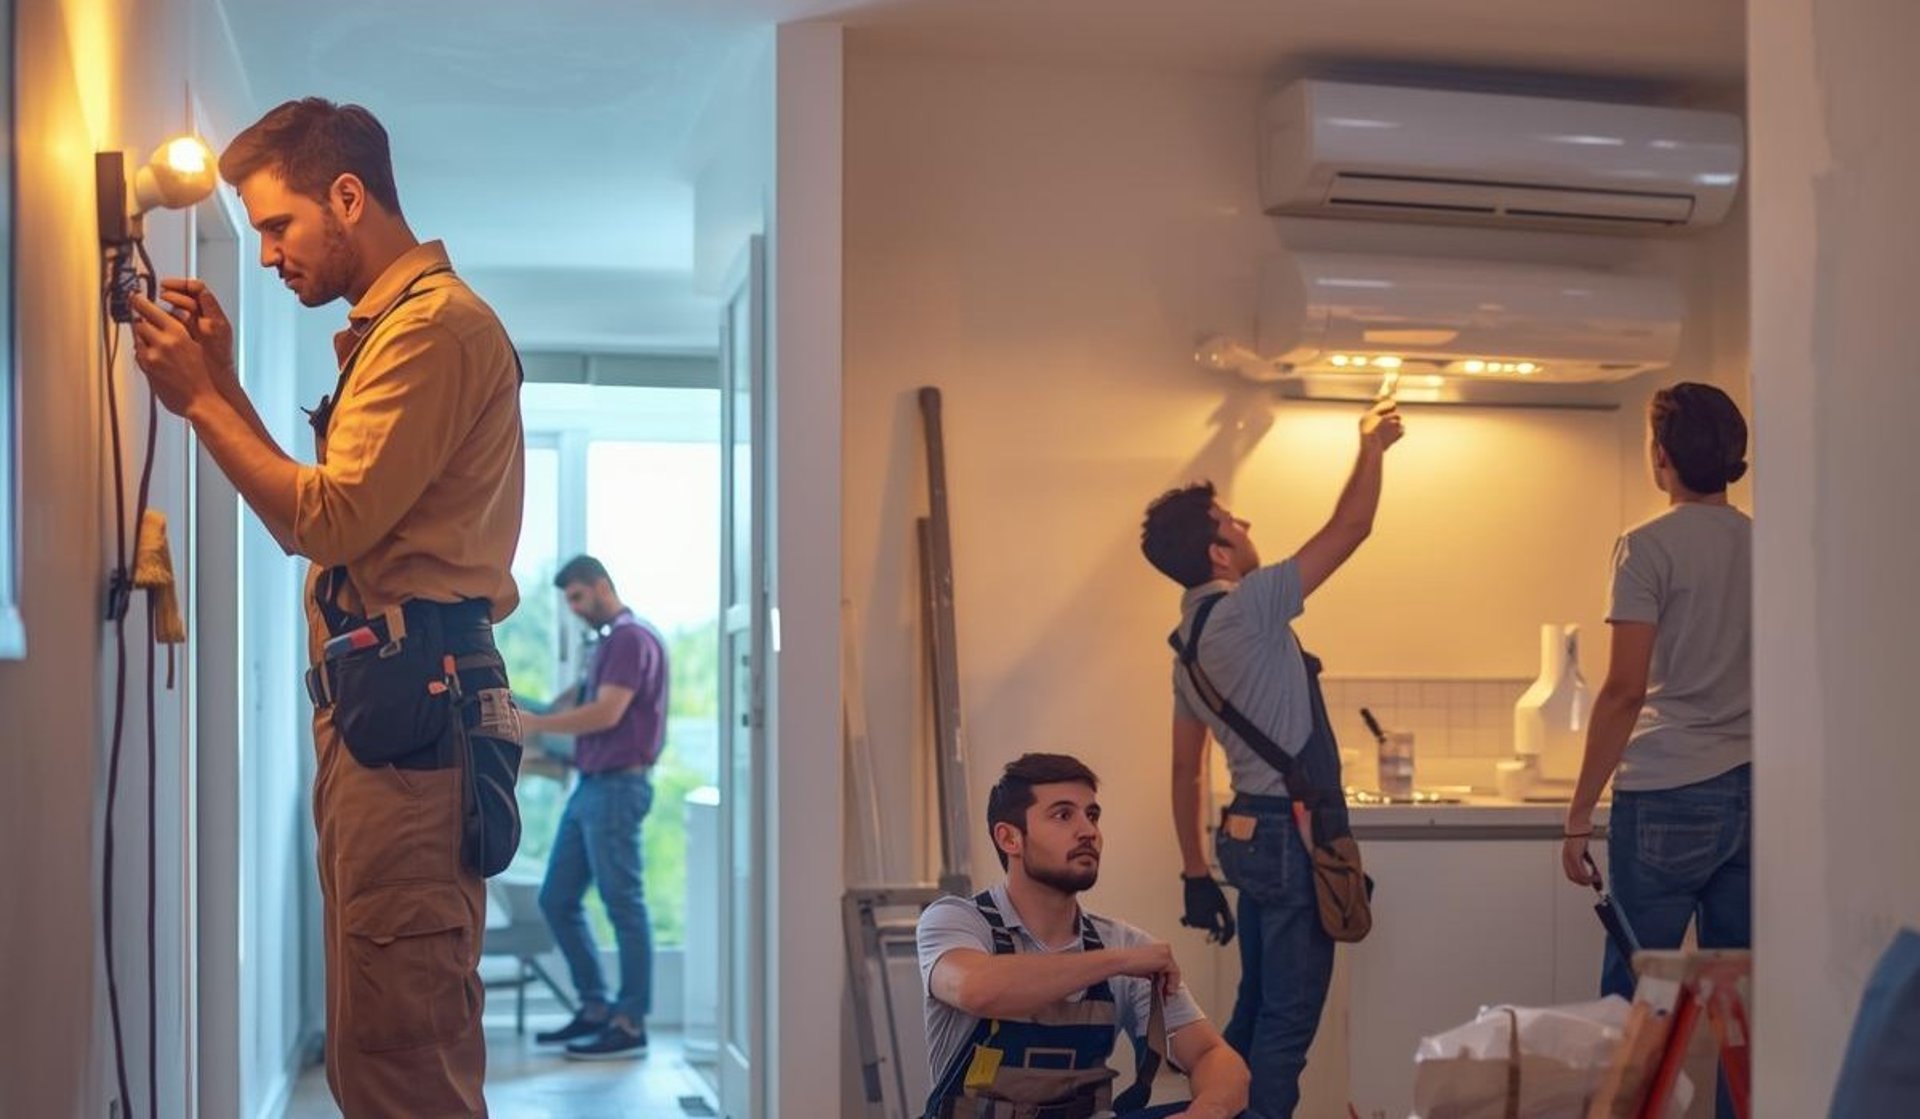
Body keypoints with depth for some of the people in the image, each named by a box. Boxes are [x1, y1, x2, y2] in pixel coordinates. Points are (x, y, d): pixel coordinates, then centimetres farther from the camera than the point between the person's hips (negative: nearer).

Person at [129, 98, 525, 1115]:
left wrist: (197, 398, -6)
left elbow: (327, 522, -17)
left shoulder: (435, 325, -10)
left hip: (408, 710, -11)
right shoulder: (384, 328, 24)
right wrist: (222, 379, 13)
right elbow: (329, 513, 19)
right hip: (375, 701, 11)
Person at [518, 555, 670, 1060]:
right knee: (557, 899, 11)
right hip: (590, 785, 10)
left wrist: (534, 724, -18)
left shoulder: (632, 638, -11)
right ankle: (595, 1007, 18)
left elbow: (606, 713, -20)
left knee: (624, 905, -5)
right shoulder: (609, 641, 19)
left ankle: (631, 1025, 0)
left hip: (617, 787, -10)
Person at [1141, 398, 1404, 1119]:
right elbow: (1349, 529, -11)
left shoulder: (1190, 641, 11)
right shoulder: (1245, 609, -15)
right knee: (1289, 1015, -4)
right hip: (1289, 836, -9)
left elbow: (1185, 770, 15)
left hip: (1253, 833, 9)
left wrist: (1196, 876, 20)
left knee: (1257, 1008, 18)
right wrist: (1372, 445, 5)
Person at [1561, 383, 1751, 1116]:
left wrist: (1579, 815, -8)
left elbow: (1625, 691, -12)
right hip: (1755, 795, 6)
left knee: (1633, 994, -1)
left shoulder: (1650, 547, -7)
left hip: (1667, 799, -6)